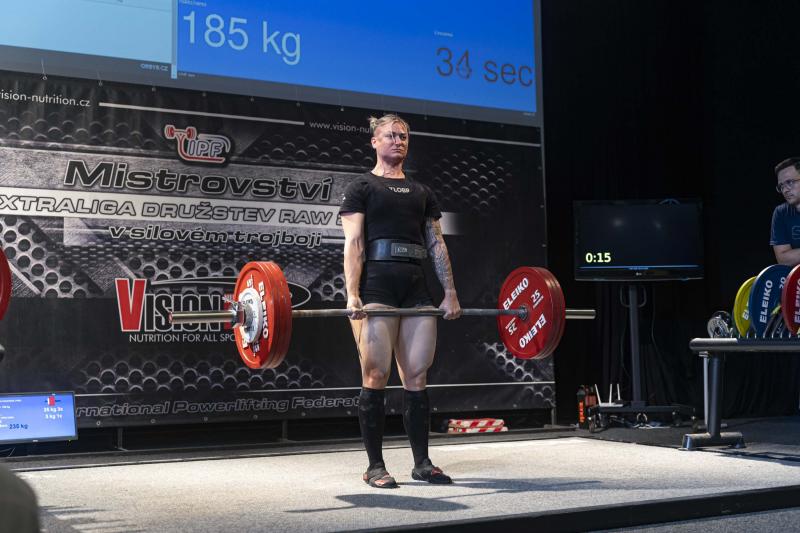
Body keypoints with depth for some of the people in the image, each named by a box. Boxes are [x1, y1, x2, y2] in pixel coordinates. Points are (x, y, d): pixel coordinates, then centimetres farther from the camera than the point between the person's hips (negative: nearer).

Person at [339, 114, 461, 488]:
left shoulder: (422, 193, 22)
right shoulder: (361, 188, 7)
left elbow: (437, 245, 17)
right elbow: (353, 243, -4)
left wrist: (450, 293, 8)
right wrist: (352, 295, -15)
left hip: (415, 286, 5)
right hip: (377, 285, -5)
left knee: (417, 376, 4)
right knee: (376, 376, -6)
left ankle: (422, 463, 12)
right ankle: (375, 466, 2)